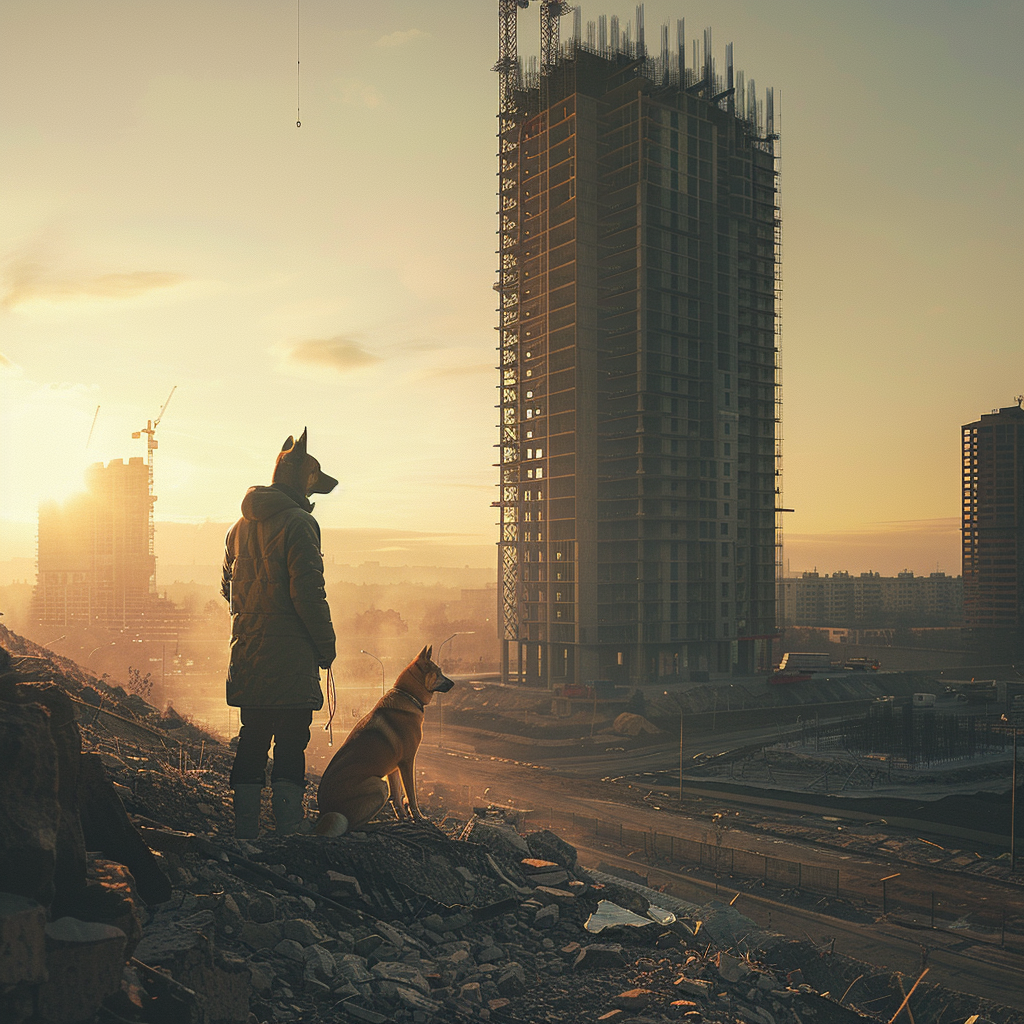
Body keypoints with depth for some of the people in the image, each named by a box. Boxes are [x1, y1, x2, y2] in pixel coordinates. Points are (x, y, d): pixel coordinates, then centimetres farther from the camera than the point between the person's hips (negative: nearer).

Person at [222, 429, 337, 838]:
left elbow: (228, 588, 21)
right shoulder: (297, 522, -11)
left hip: (247, 654, 8)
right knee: (290, 746, -3)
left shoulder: (239, 526, 14)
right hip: (290, 657, -8)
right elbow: (308, 592, -17)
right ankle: (289, 831, -2)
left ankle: (245, 832, 18)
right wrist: (326, 645, -8)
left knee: (251, 742, 13)